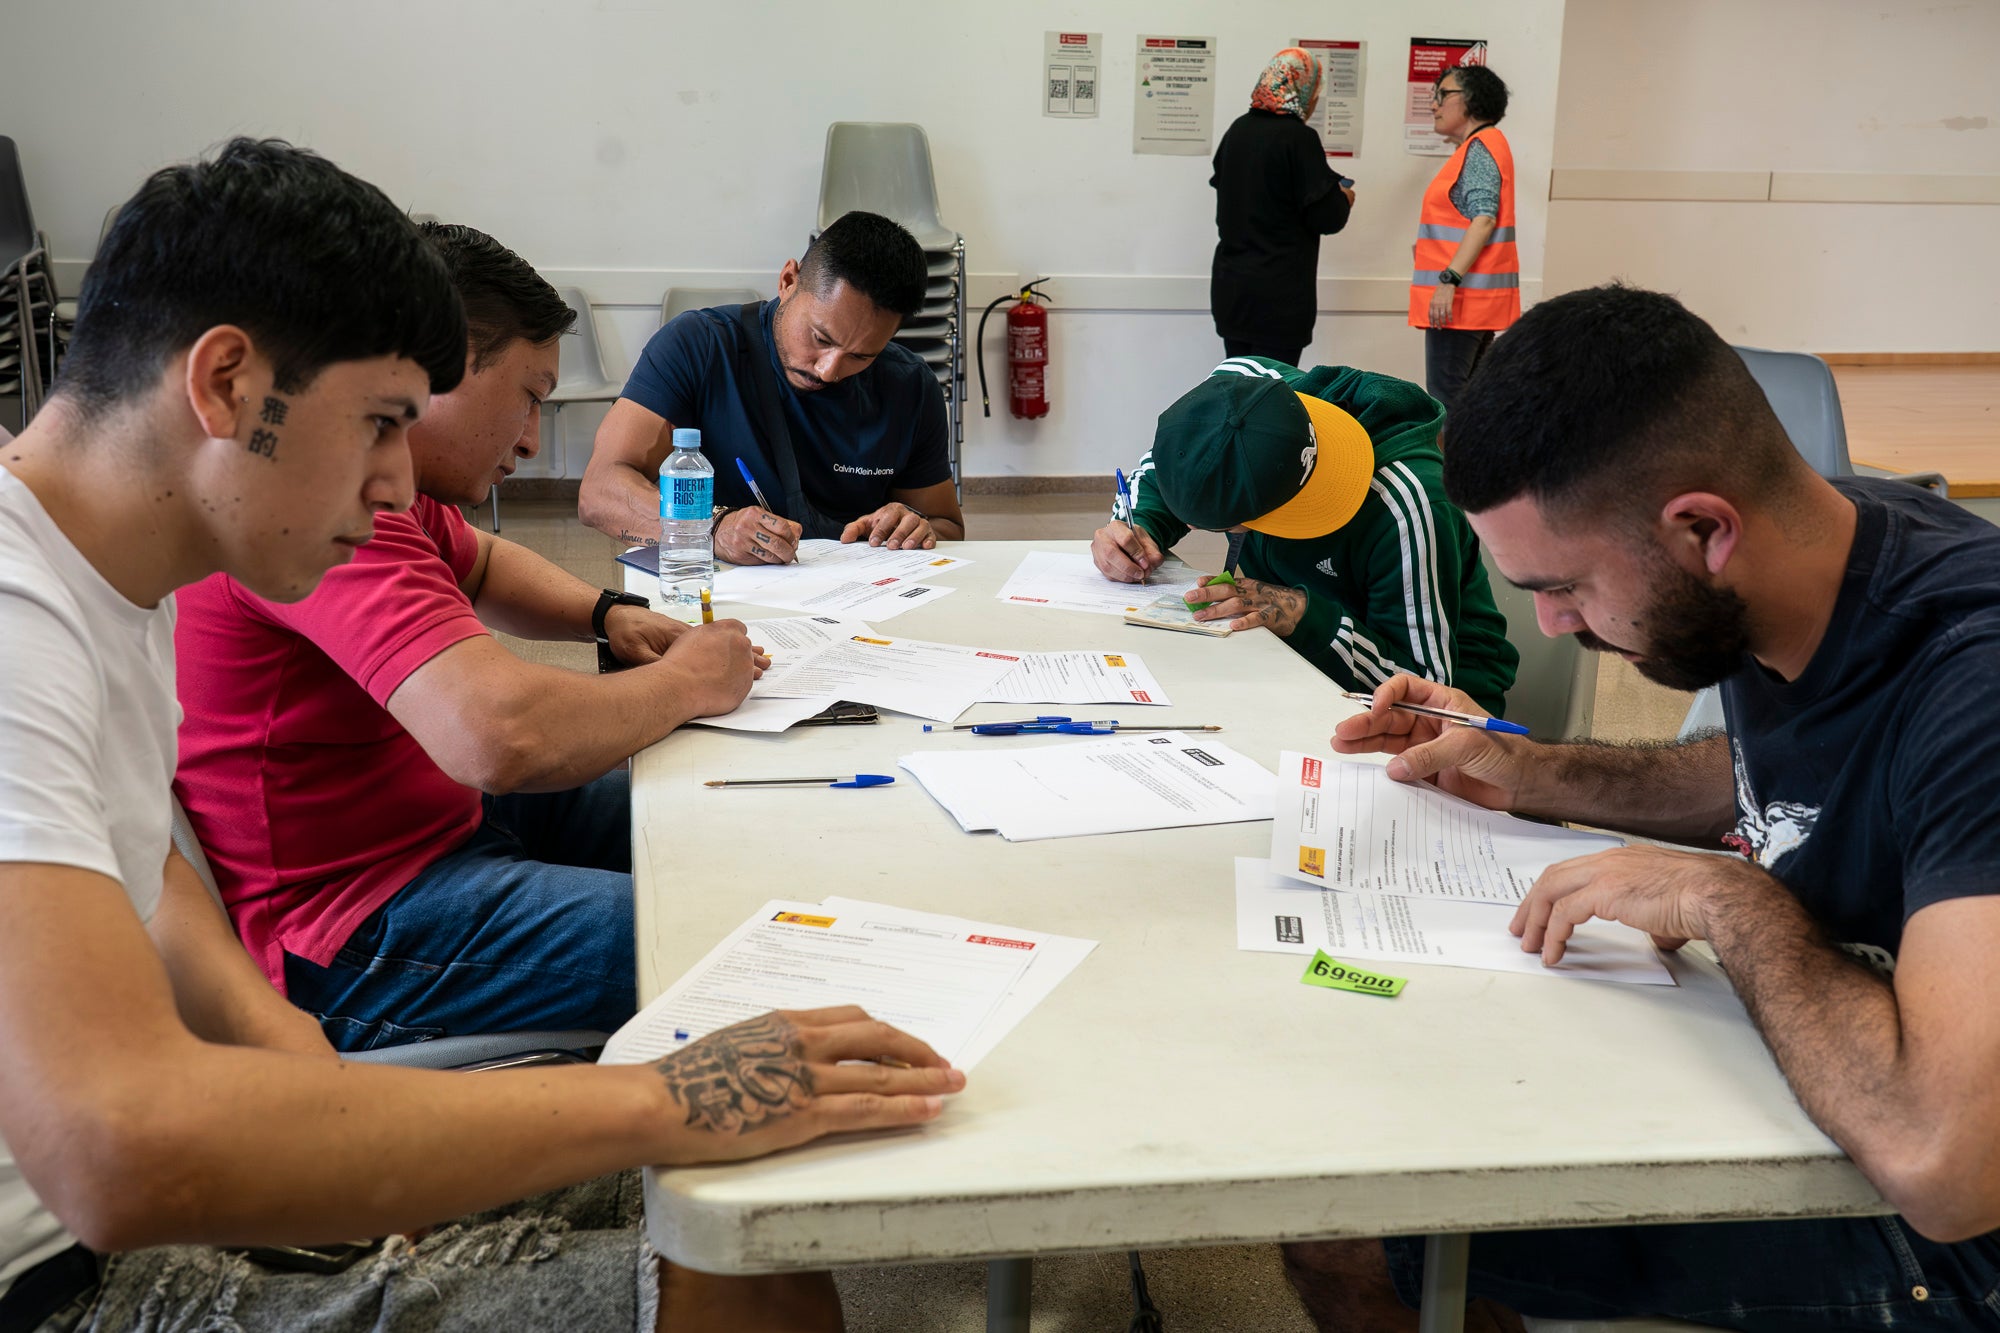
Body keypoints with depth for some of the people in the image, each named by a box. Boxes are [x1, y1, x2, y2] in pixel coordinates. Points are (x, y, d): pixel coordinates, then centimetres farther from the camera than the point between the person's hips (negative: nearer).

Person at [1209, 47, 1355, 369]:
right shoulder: (1299, 138, -13)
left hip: (1228, 284, 7)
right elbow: (1325, 218, -13)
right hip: (1278, 293, -7)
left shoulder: (1238, 130, 7)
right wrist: (1344, 200, 10)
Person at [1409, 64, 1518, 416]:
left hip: (1464, 296, -11)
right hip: (1474, 299, 11)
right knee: (1464, 399, 13)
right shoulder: (1480, 146, 20)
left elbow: (1484, 219, -21)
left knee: (1445, 404, -12)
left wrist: (1449, 279, -27)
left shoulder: (1480, 147, -10)